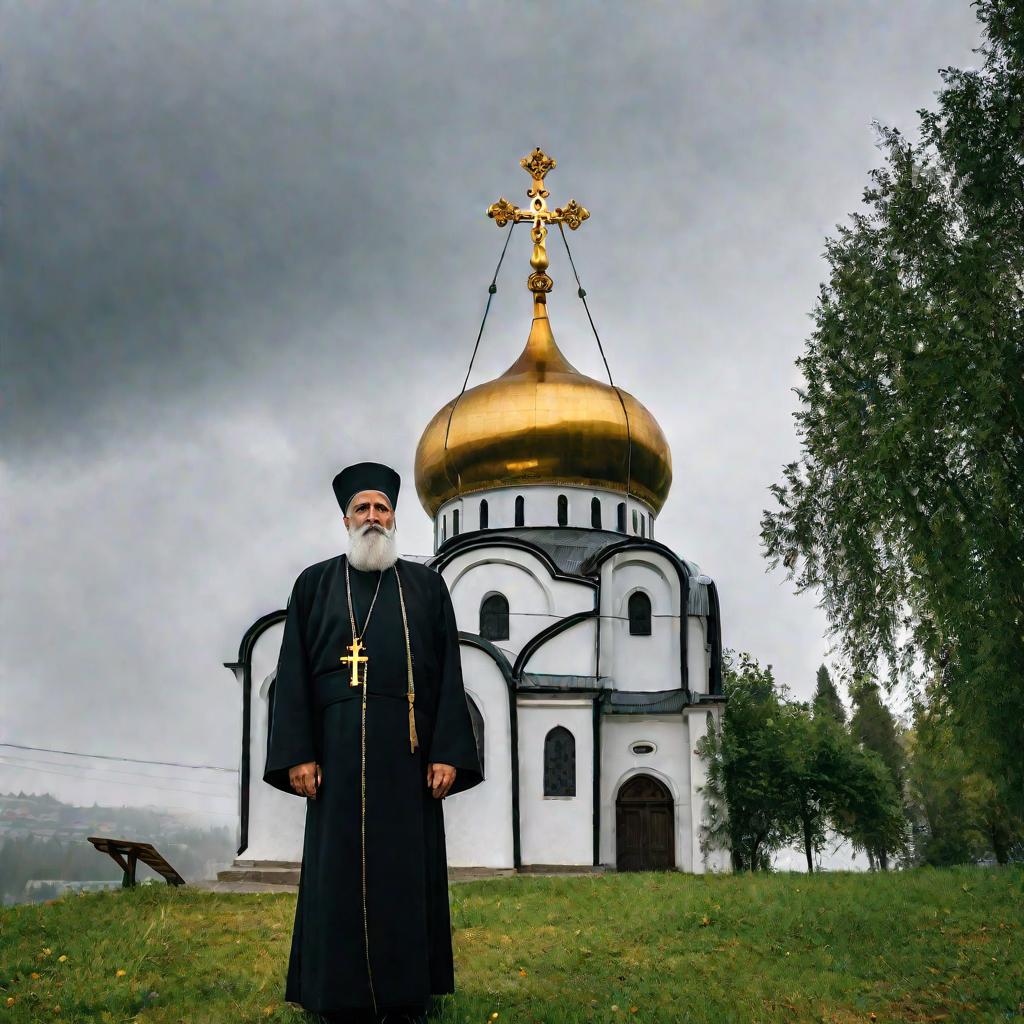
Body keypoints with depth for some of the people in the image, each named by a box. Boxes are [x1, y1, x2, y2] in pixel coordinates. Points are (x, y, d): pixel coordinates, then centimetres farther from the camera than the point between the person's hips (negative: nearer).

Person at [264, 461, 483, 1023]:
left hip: (408, 751, 0)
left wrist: (448, 753, -4)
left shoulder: (426, 585, 12)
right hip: (338, 750, 0)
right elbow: (293, 674, 5)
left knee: (407, 874, 2)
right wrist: (298, 754, -5)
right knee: (339, 876, 0)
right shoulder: (315, 583, 12)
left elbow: (449, 674, 6)